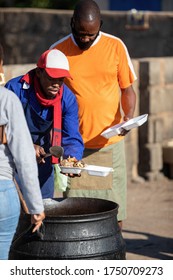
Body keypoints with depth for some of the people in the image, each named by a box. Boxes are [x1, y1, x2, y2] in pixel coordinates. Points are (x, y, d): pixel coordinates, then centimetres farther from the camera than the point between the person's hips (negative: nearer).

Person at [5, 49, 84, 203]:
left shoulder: (67, 99, -8)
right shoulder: (16, 89, -20)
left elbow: (72, 138, -9)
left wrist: (72, 159, -30)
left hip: (42, 160, 4)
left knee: (45, 202, 13)